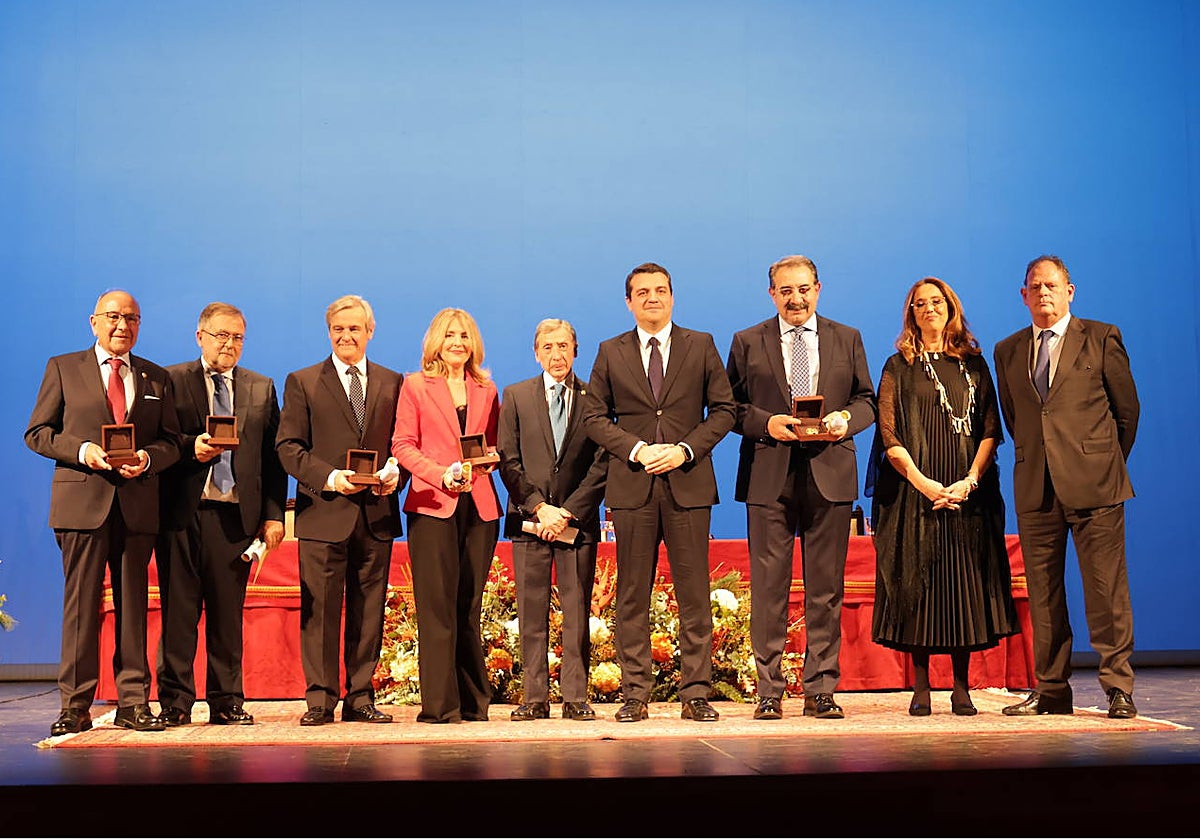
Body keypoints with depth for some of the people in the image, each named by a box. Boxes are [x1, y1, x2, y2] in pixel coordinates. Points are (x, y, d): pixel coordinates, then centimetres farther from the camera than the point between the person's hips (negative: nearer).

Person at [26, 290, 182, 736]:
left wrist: (147, 457, -9)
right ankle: (75, 705, 5)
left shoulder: (156, 378, 15)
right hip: (82, 501, -2)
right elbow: (37, 432, 5)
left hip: (138, 504, 2)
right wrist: (81, 449, -11)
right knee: (81, 604, -2)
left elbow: (171, 442, 12)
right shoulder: (63, 368, 9)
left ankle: (134, 702, 10)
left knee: (133, 605, 4)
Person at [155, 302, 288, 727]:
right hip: (183, 512, -2)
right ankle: (175, 700, 10)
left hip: (237, 513, 2)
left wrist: (274, 513, 2)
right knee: (178, 610, 1)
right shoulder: (172, 381, 7)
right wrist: (189, 448, -16)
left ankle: (227, 700, 12)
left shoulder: (262, 389, 14)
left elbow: (274, 455, 10)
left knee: (228, 612, 5)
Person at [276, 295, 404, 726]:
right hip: (324, 512, -2)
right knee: (319, 609, -2)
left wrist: (395, 471, -9)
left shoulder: (393, 383, 13)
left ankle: (360, 697, 14)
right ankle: (320, 699, 6)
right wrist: (330, 478, -14)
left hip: (377, 512, 2)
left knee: (369, 610, 6)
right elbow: (288, 447, 0)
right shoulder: (302, 382, 7)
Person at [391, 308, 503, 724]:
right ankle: (439, 704, -2)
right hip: (432, 505, -3)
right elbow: (402, 445, 0)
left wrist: (488, 458, -4)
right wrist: (441, 474, -13)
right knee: (437, 606, -6)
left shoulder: (486, 390, 16)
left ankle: (473, 701, 14)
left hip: (479, 506, 3)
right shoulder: (416, 386, 6)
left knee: (469, 606, 8)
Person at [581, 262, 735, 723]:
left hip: (689, 481, 0)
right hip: (632, 485, 1)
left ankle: (696, 694, 6)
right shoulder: (611, 352, 10)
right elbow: (594, 416, 7)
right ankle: (635, 694, 9)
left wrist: (686, 449, -9)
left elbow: (723, 409, 6)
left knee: (694, 594, 0)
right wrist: (636, 449, -9)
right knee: (632, 595, 3)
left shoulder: (701, 345, 9)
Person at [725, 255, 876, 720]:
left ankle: (821, 690, 11)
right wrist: (765, 423, -11)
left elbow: (867, 400, 13)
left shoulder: (847, 339, 13)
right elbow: (730, 407, 7)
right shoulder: (747, 343, 9)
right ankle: (769, 691, 7)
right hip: (768, 477, -1)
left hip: (829, 476, 1)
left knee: (826, 589, 3)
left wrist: (847, 418, -8)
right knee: (768, 588, -1)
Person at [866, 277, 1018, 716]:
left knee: (966, 582, 1)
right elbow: (889, 435, -2)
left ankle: (961, 687, 8)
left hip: (968, 493, 2)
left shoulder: (973, 363, 12)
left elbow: (990, 428, 6)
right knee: (918, 581, -2)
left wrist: (970, 480, -9)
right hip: (914, 491, -2)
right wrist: (924, 484, -13)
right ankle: (920, 687, 4)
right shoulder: (899, 366, 6)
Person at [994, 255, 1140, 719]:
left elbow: (1127, 408, 8)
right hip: (1036, 488, 4)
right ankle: (1051, 690, 13)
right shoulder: (1008, 351, 14)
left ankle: (1118, 688, 5)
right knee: (1042, 591, 6)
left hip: (1093, 484, -4)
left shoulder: (1101, 339, 3)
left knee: (1106, 587, -4)